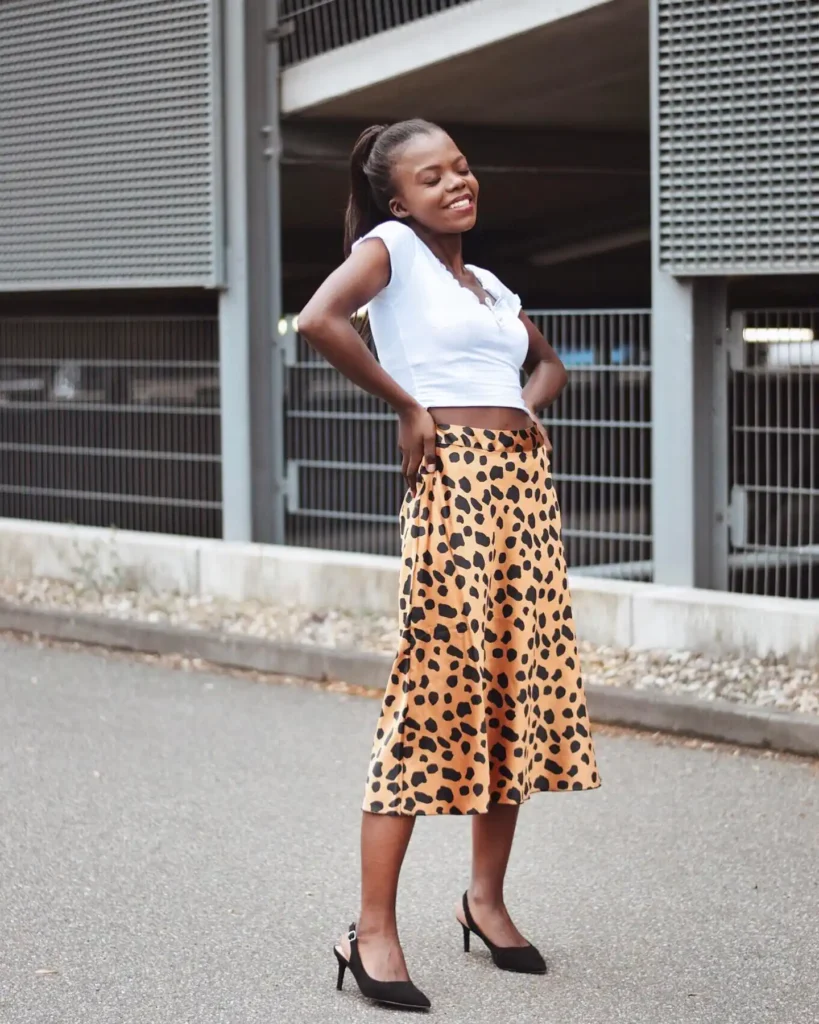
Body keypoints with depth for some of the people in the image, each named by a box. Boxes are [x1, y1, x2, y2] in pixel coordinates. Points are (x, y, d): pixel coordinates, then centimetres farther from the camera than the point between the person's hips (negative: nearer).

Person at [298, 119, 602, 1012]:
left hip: (525, 485, 8)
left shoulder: (490, 285, 21)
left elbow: (548, 361, 35)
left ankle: (487, 897, 21)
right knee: (436, 683, -12)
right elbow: (320, 320, -19)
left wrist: (527, 405, 13)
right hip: (453, 478, -8)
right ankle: (372, 931, -10)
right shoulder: (390, 247, 0)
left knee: (518, 687, 7)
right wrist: (407, 406, -11)